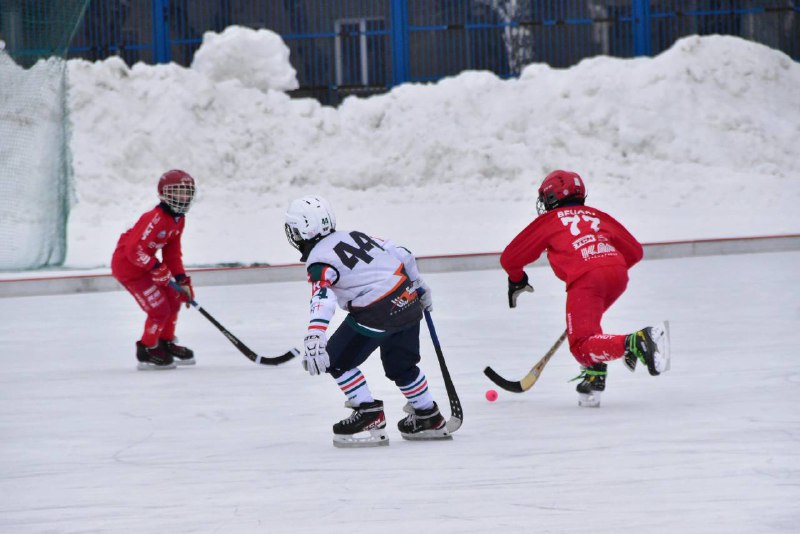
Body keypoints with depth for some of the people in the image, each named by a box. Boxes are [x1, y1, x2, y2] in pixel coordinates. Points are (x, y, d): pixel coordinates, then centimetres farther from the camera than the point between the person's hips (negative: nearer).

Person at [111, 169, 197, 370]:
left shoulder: (178, 220, 5)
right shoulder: (155, 218, -28)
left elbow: (172, 253, 10)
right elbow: (134, 250, -32)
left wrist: (182, 279, 2)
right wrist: (157, 268, -33)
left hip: (145, 264, 10)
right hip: (128, 266, -10)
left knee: (173, 300, 16)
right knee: (159, 309, -11)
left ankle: (165, 343, 32)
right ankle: (147, 352, 6)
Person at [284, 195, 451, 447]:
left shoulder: (319, 261, -8)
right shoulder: (354, 236, 16)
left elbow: (323, 300, -26)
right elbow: (401, 254, 20)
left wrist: (314, 340, -38)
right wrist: (417, 285, 35)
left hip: (378, 313, -9)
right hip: (408, 302, 9)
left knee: (337, 360, 3)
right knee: (400, 365, 26)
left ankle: (369, 416, 1)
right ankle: (429, 418, 35)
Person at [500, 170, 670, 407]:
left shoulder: (548, 221, 21)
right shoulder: (597, 216, 31)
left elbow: (510, 258, 26)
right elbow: (634, 251, 30)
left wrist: (517, 281, 47)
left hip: (586, 279, -6)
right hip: (618, 274, 6)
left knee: (582, 346, -12)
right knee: (588, 323, 29)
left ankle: (636, 343, -35)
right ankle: (595, 377, 12)